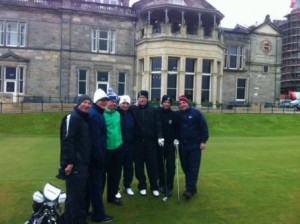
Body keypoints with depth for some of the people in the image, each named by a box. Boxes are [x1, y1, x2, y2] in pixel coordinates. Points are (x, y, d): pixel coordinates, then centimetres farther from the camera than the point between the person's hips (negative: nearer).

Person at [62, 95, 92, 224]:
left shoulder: (85, 118, 15)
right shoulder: (73, 117, -13)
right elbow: (67, 140, -20)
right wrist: (69, 162, -24)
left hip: (83, 162, 9)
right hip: (75, 163, -9)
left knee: (81, 193, 18)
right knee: (74, 194, -2)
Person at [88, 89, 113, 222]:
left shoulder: (98, 113, 14)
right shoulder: (94, 115, -18)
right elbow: (95, 138, -23)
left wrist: (101, 154, 15)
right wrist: (99, 156, -22)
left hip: (99, 153, 10)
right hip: (96, 154, -10)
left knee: (99, 182, 18)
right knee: (96, 184, 0)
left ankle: (97, 210, 32)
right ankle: (99, 214, 12)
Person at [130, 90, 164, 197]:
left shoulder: (153, 110, 1)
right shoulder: (133, 109, 0)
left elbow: (158, 124, -1)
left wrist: (160, 137, -11)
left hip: (150, 141, 0)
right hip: (138, 141, 1)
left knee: (153, 165, 5)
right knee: (139, 165, 8)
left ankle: (154, 187, 19)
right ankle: (142, 186, 24)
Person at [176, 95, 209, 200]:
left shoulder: (196, 113, -5)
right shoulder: (177, 115, 5)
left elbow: (204, 127, -6)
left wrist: (203, 141, -11)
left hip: (195, 145, -4)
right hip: (182, 145, 4)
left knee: (193, 168, -5)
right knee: (186, 168, 8)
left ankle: (190, 190, -7)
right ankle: (192, 187, 21)